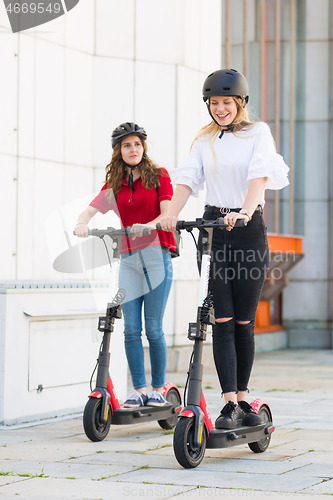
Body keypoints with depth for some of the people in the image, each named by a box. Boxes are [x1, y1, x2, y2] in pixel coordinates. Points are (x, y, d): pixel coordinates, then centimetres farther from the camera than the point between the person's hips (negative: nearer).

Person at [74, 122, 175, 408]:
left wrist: (148, 226, -25)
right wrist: (82, 223, -21)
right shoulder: (114, 184, 15)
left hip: (156, 254, -3)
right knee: (131, 329, -2)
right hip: (128, 258, 3)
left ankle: (158, 389, 5)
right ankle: (139, 390, 3)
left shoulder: (159, 176, 7)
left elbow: (168, 214, -5)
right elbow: (91, 209, 2)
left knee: (153, 328, -5)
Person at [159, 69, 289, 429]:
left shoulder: (258, 133, 2)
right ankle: (229, 404, -8)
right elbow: (188, 179, -1)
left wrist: (244, 211, -32)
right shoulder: (204, 141, 12)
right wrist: (171, 214, -19)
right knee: (223, 321, -6)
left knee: (244, 323, 3)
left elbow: (259, 175, -14)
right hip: (213, 229, 2)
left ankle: (242, 400, 14)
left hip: (250, 230, -2)